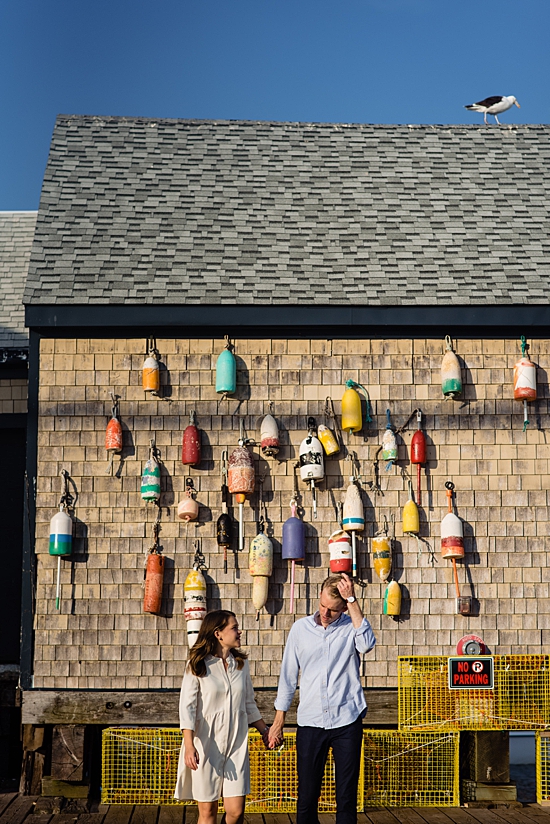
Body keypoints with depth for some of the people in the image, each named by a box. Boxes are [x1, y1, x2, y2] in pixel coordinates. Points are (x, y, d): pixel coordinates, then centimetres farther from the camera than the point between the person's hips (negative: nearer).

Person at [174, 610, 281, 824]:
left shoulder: (241, 664, 9)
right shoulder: (198, 666, -5)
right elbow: (187, 707, -10)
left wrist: (264, 730, 9)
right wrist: (189, 746, -19)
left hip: (236, 745, 4)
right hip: (206, 745, -3)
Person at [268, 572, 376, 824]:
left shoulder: (351, 626, 1)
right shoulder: (301, 628, 5)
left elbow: (366, 644, -22)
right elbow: (288, 675, 11)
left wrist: (352, 600, -19)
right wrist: (279, 720, 11)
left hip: (347, 721, -1)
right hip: (310, 722, 1)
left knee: (347, 794, 4)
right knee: (307, 794, 2)